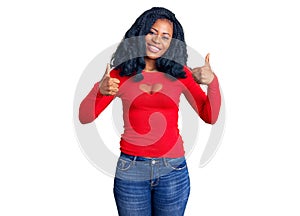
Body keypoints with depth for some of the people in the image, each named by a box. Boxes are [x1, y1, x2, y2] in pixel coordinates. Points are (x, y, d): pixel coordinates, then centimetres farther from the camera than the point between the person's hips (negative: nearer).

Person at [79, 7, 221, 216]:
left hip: (173, 170, 1)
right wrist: (99, 90, -20)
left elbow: (210, 117, -1)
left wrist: (213, 82, -17)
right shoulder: (121, 74, 0)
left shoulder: (180, 73, 2)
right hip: (131, 169, 0)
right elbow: (85, 117, -1)